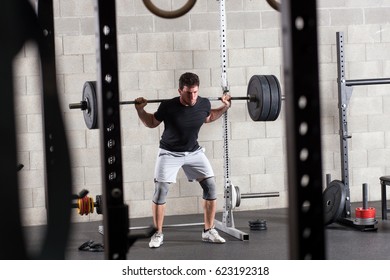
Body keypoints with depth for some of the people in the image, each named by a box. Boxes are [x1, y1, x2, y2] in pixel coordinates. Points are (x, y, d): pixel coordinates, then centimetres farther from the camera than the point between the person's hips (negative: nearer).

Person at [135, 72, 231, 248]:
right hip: (169, 153, -3)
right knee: (160, 191, -13)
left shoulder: (204, 104, -15)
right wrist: (140, 110, -19)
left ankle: (208, 231, 7)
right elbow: (152, 123, -4)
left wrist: (224, 107, 1)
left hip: (194, 152, 3)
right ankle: (158, 234, 2)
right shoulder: (168, 106, -24)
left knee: (210, 187, -6)